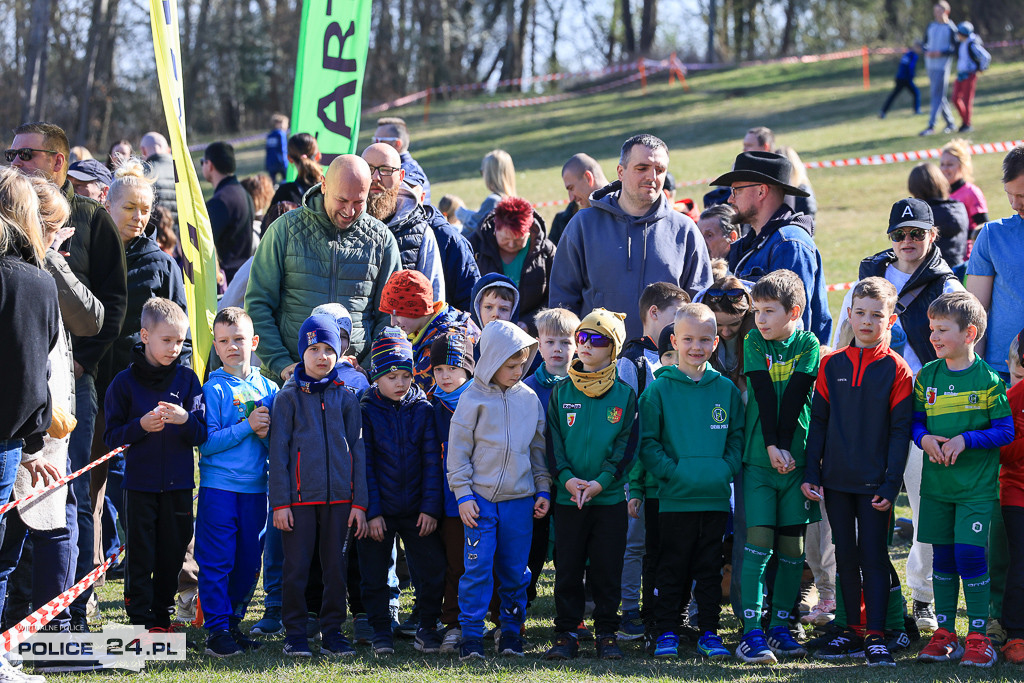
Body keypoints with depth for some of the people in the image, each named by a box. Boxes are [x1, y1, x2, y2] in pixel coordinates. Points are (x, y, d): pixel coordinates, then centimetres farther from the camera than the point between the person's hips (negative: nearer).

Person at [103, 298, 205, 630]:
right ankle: (140, 620, 5)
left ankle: (162, 617, 18)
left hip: (178, 484, 2)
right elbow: (111, 436, -1)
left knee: (172, 554, 8)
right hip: (140, 482, -2)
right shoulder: (125, 382, -1)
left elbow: (202, 434, 3)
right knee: (140, 555, -1)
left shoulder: (187, 379, 4)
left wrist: (185, 420, -18)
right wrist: (141, 426, -18)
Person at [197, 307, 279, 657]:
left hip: (255, 487, 4)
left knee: (248, 563, 10)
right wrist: (247, 426, -18)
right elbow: (207, 443, -12)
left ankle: (232, 621, 23)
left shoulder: (268, 389, 8)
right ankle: (217, 629, 1)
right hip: (218, 486, -4)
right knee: (217, 562, -4)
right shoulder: (214, 389, -4)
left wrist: (266, 434, -10)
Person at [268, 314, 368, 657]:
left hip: (340, 497, 2)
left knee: (337, 568, 5)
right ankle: (295, 633, 10)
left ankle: (332, 632, 14)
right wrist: (280, 502, -7)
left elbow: (358, 450, 9)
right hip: (300, 497, -2)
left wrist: (359, 502, 2)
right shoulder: (288, 397, 3)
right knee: (296, 568, 0)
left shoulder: (346, 397, 9)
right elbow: (278, 452, 1)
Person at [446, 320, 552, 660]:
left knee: (515, 571, 7)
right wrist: (463, 494, -7)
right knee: (478, 567, -7)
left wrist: (543, 490, 10)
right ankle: (471, 636, -1)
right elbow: (458, 450, -2)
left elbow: (539, 449, 15)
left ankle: (511, 632, 18)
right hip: (481, 498, -3)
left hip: (520, 499, 3)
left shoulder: (529, 399, 7)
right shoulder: (474, 399, -4)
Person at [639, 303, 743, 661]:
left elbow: (737, 436, 11)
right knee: (672, 568, 4)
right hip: (675, 497, -2)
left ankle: (709, 632, 16)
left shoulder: (726, 389, 6)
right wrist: (672, 471, -14)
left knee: (710, 568, 9)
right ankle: (666, 632, 12)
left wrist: (726, 469, -5)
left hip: (716, 496, 2)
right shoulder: (659, 389, -2)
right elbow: (647, 442, -3)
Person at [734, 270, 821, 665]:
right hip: (758, 457, -1)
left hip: (797, 455, 1)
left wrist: (785, 447, -14)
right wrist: (771, 447, -15)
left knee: (791, 544, 3)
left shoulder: (808, 345, 2)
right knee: (758, 540, -8)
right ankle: (751, 632, -10)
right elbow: (765, 395, -7)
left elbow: (795, 398, -7)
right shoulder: (754, 343, 3)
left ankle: (779, 627, 11)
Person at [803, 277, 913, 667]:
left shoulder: (896, 369, -3)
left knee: (874, 555, -3)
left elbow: (900, 430, -4)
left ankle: (876, 636, -3)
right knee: (846, 556, 10)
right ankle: (853, 629, 20)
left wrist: (891, 484, -10)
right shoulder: (831, 365, 6)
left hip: (874, 482, -3)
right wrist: (811, 474, 3)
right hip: (836, 480, 3)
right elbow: (818, 422, 9)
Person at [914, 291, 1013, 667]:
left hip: (976, 485, -4)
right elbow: (915, 421, 12)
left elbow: (1005, 431, -7)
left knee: (970, 556, -9)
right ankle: (945, 635, 17)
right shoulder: (927, 376, 5)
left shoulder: (987, 379, -8)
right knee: (942, 559, 9)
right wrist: (925, 438, -9)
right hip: (936, 483, 4)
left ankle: (978, 636, 0)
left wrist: (965, 440, -18)